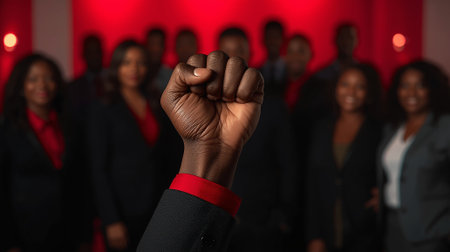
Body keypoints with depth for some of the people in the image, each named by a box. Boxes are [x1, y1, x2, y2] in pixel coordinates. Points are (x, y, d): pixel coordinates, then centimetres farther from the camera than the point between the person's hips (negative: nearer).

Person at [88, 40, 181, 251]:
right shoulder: (104, 112, -3)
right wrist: (111, 221, -13)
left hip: (158, 209, 4)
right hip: (125, 212, -3)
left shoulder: (157, 107, 9)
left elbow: (171, 158, 12)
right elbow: (99, 169, -7)